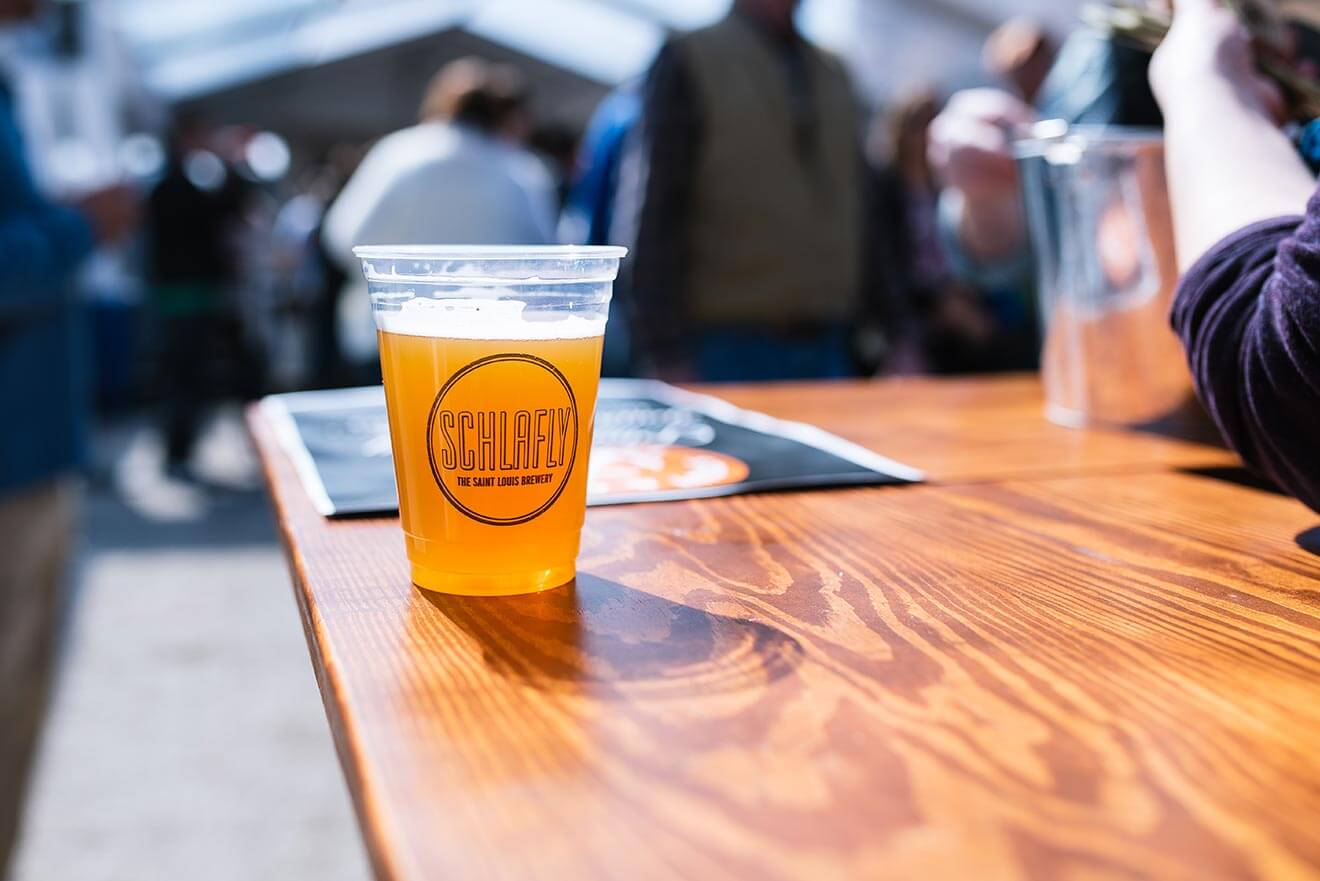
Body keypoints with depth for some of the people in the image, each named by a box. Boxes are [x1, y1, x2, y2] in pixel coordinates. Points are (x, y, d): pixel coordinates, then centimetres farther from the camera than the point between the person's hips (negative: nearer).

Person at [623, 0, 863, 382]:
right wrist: (665, 351, -13)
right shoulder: (688, 60, 0)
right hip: (727, 346, -5)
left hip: (827, 344, 5)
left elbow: (854, 214, 14)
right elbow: (659, 216, -6)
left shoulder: (832, 75, 16)